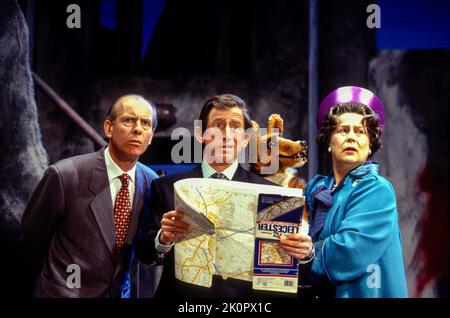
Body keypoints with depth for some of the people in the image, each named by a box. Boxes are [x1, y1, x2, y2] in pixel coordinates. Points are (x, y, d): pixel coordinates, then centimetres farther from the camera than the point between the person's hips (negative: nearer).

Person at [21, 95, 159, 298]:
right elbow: (33, 236, -6)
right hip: (65, 291, -4)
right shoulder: (64, 175, -20)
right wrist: (51, 282, 5)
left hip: (120, 292, 5)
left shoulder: (151, 182, -6)